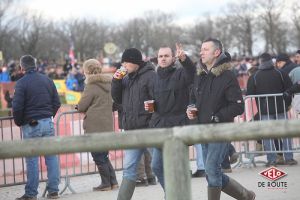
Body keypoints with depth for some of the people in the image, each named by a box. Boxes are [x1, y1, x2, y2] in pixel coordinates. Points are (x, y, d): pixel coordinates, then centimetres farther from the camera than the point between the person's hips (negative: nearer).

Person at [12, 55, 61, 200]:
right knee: (51, 156, 7)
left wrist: (19, 122, 4)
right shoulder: (47, 80, 8)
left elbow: (17, 107, -12)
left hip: (31, 125, -4)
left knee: (32, 159, 0)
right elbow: (56, 102, 9)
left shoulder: (21, 83, -9)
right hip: (48, 123, 4)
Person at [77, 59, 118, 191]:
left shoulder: (91, 87, -12)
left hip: (95, 126, -7)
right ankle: (113, 182, 14)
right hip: (107, 125, 7)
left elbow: (81, 107, -9)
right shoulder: (108, 84, 10)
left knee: (99, 157, 2)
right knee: (104, 155, 17)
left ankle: (106, 184, 5)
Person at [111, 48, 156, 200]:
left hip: (148, 129, -7)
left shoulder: (150, 76, -9)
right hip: (132, 130, 7)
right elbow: (117, 100, 16)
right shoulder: (127, 78, 16)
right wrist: (116, 81, 2)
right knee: (129, 168, 6)